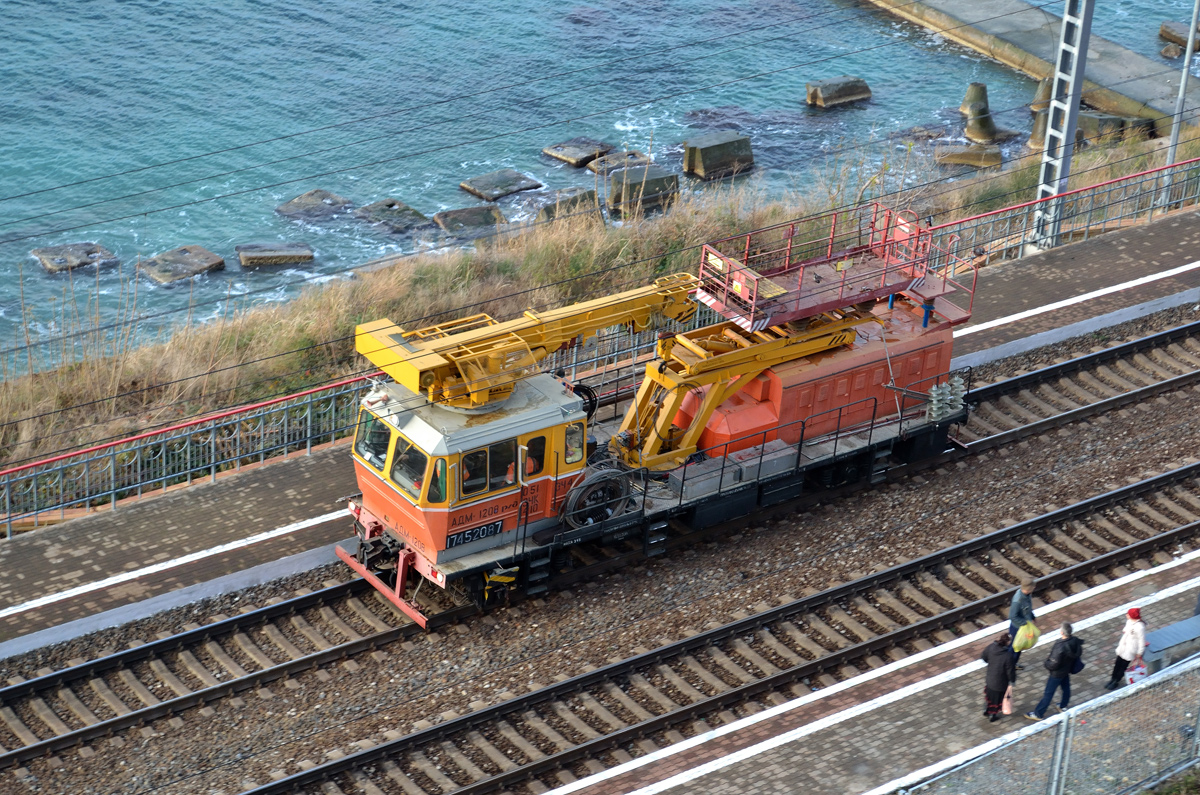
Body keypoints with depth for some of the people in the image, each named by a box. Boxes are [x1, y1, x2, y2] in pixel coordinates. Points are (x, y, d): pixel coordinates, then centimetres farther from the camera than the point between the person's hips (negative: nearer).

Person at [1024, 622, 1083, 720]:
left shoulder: (1060, 647, -41)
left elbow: (1053, 665, -32)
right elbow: (1079, 653, 3)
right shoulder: (1075, 641, -18)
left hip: (1057, 674, -7)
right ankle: (1063, 707, 53)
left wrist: (1047, 661, -10)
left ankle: (1038, 714, 22)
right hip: (1067, 670, 7)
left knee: (1048, 693, 8)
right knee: (1066, 688, 28)